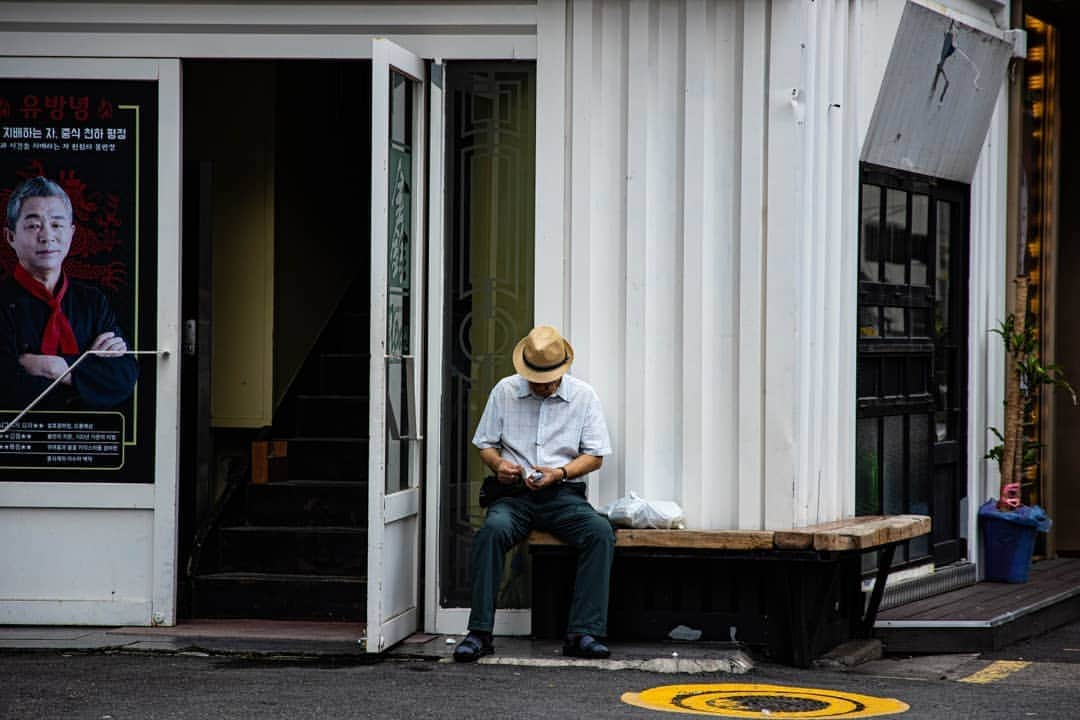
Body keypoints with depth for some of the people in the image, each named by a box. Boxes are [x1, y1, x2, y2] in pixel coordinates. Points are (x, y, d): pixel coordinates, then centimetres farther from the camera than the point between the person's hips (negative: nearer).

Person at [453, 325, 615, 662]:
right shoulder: (505, 391, 8)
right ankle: (480, 632, -31)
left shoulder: (583, 395, 6)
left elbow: (595, 456, 6)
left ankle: (583, 633, -30)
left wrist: (560, 473, -13)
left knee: (601, 532, -30)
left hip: (563, 495, 0)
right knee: (493, 529, -33)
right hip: (514, 494, 0)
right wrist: (498, 463, -11)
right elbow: (485, 444, 13)